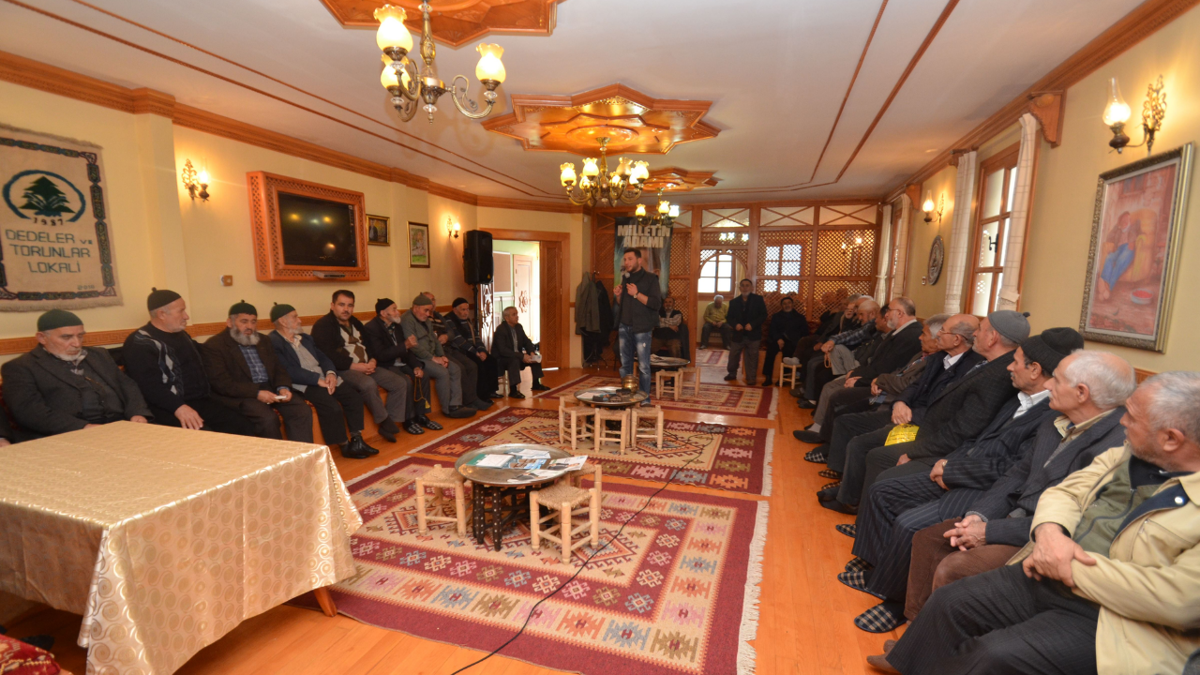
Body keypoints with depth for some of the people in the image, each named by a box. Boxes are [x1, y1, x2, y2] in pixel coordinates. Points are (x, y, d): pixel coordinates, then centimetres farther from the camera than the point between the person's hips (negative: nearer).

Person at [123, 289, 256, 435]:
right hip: (168, 409, -7)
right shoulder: (140, 343, -6)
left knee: (244, 427, -14)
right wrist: (178, 407, -34)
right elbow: (150, 385, -22)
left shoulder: (181, 335, 20)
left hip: (201, 402, 7)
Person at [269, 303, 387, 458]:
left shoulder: (305, 337, 21)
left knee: (354, 396, -11)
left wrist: (330, 373, -6)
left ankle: (356, 440, -6)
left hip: (324, 377, 8)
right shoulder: (273, 342, -6)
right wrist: (318, 380, -21)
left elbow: (322, 357, 16)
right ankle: (344, 446, -12)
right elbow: (288, 371, -18)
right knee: (331, 405, -29)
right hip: (301, 384, -8)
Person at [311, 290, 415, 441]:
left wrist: (372, 362, -3)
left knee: (401, 383, -6)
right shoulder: (323, 326, -5)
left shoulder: (355, 322, 20)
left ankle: (389, 424, -6)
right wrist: (355, 366, -19)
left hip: (367, 367, 8)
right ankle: (384, 421, -18)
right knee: (368, 384, -38)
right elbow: (329, 356, -17)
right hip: (344, 370, -8)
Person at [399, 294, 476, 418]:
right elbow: (414, 346, -22)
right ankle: (447, 409, -13)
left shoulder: (427, 320, 17)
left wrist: (442, 356, 2)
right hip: (417, 359, -9)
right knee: (443, 372, -26)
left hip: (431, 356, 9)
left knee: (455, 369, -8)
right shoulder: (407, 320, -14)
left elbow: (435, 339, 18)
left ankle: (455, 405, -13)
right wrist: (433, 358, -18)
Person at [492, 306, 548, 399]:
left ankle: (536, 384, 11)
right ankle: (513, 390, -32)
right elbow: (503, 350, -30)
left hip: (516, 356, 8)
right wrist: (522, 356, -33)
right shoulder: (500, 330, -21)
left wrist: (531, 353, -13)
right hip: (501, 359, -8)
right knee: (514, 360, -36)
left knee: (535, 358, -1)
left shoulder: (518, 327, 3)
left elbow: (527, 341, 9)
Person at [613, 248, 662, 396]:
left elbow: (656, 304, -14)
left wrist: (637, 294, -19)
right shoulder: (625, 278, 15)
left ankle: (645, 399, 6)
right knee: (625, 365, 11)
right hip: (624, 327, 6)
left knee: (643, 367, -3)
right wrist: (618, 296, 2)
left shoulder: (650, 279, -4)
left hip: (641, 328, -6)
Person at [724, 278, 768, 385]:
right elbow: (729, 317, 7)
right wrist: (735, 324, -14)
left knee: (752, 357, 2)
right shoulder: (734, 302, 7)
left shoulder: (758, 299, 0)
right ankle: (732, 374, 30)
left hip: (753, 335, -2)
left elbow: (763, 315, -4)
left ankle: (750, 379, 14)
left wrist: (752, 324, -17)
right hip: (738, 334, 2)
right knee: (733, 355, 10)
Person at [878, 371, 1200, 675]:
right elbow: (1065, 492, 8)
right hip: (1045, 576, 6)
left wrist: (1073, 569, -18)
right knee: (948, 602, 0)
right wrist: (1050, 531, -14)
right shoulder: (1128, 453, 3)